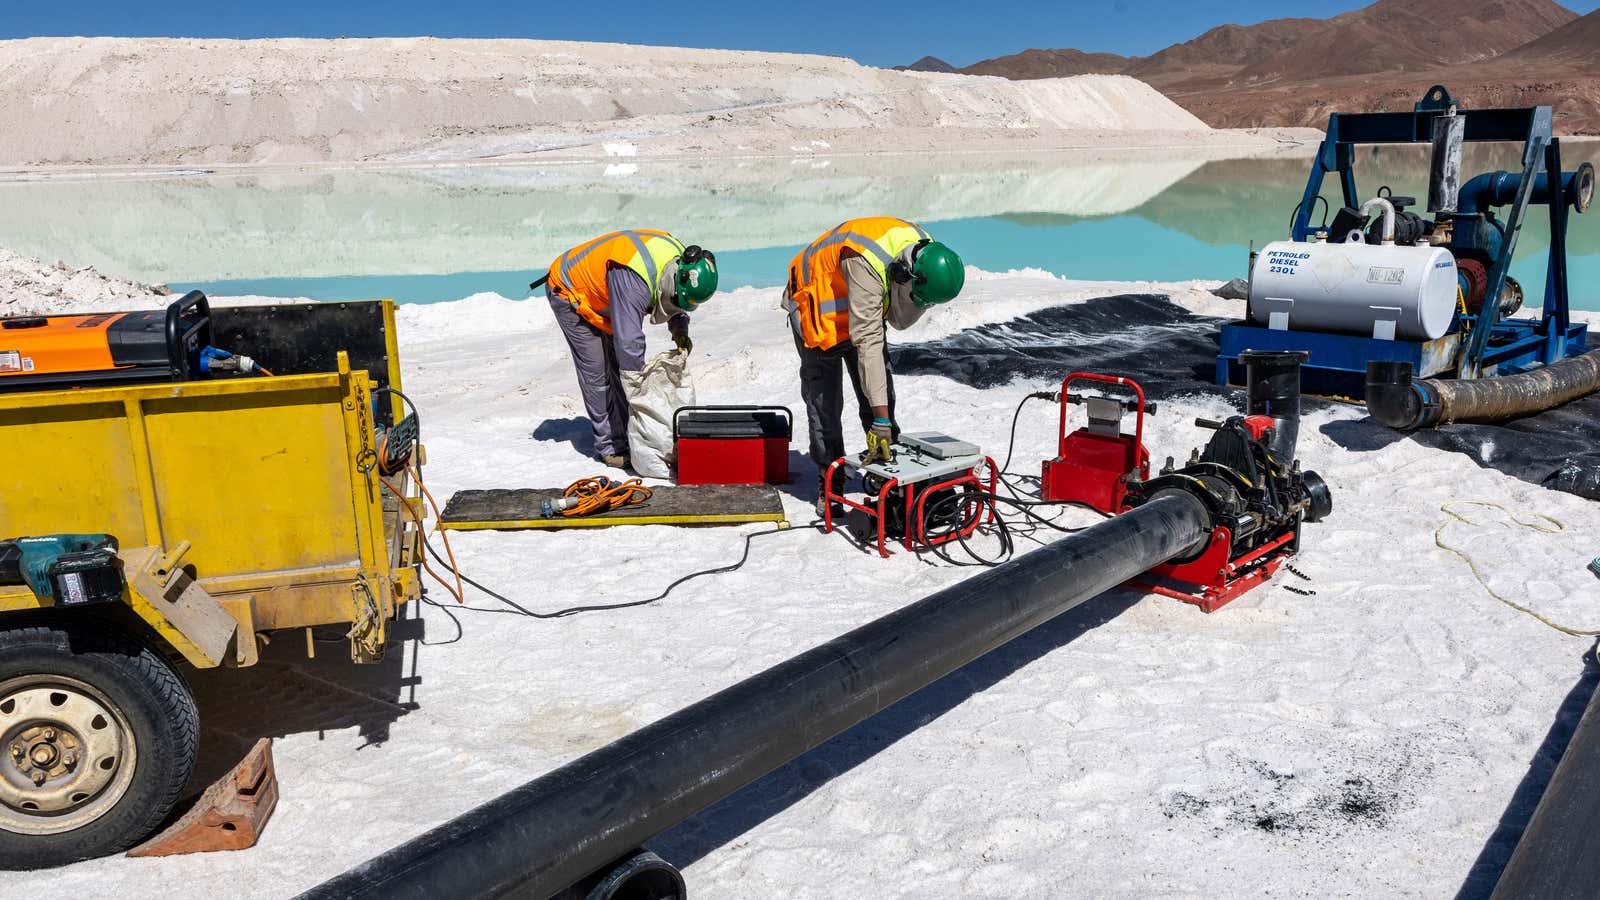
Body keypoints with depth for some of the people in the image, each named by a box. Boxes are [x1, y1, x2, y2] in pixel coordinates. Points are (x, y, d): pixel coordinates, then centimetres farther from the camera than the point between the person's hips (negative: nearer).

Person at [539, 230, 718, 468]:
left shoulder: (679, 259, -15)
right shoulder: (634, 280, -42)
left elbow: (676, 306, 7)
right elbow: (629, 341, -40)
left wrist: (679, 329, -12)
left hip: (599, 293, 8)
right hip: (569, 291, -8)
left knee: (619, 364, 5)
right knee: (596, 372, -9)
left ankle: (627, 435, 10)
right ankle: (609, 446, -2)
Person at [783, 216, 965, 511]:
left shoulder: (924, 252, -18)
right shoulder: (867, 265, -42)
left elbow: (898, 321, -11)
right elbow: (867, 342, -45)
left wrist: (915, 295, -34)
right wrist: (880, 419, -47)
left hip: (861, 309, 7)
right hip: (819, 308, -7)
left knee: (881, 389, 6)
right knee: (823, 400, -5)